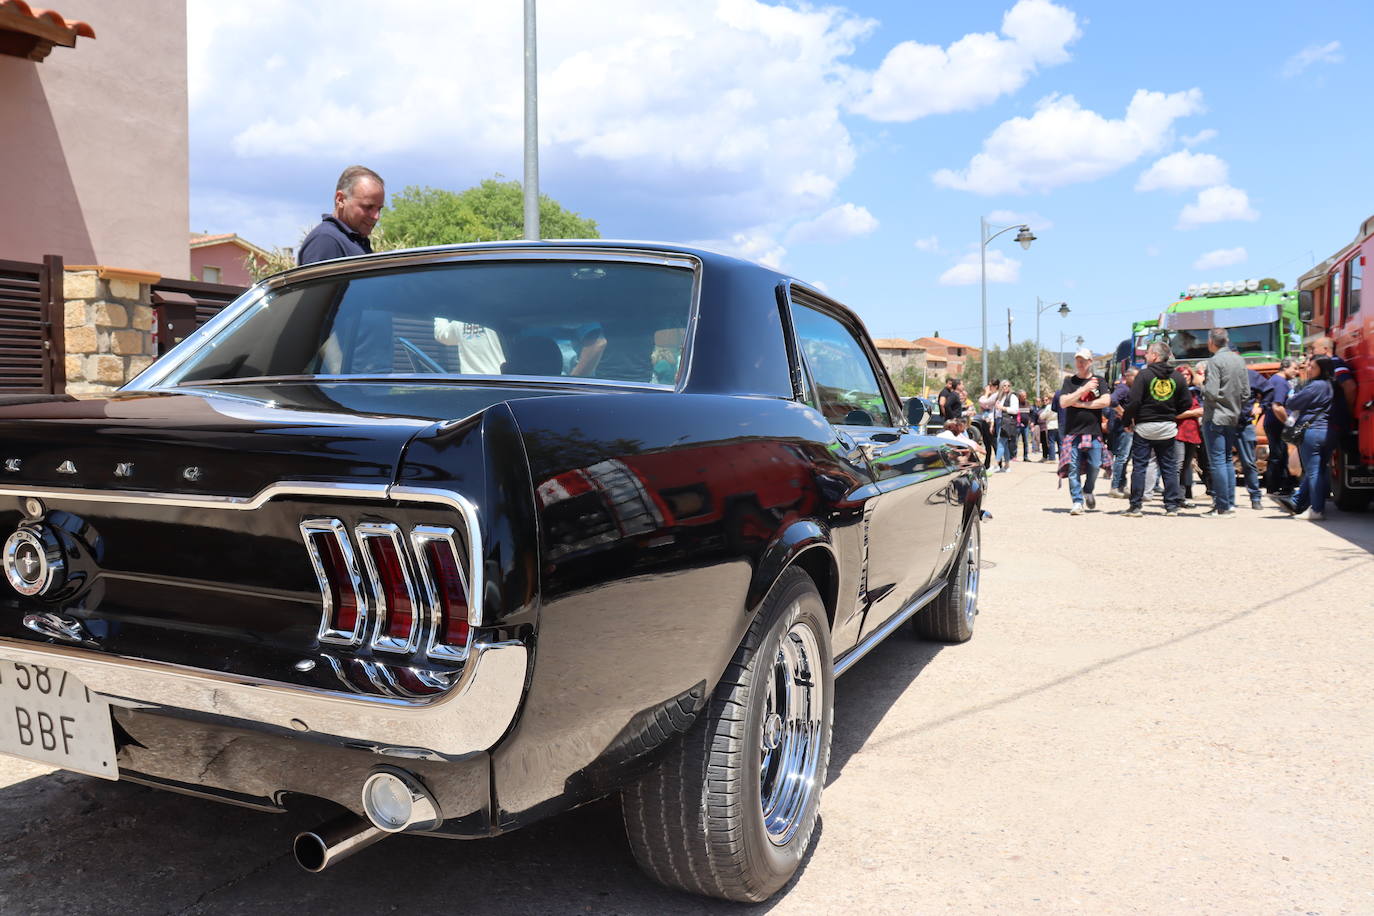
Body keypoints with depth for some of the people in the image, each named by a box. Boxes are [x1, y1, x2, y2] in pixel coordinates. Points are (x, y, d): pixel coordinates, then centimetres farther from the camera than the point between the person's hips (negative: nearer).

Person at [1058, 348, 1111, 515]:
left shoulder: (1099, 381, 9)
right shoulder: (1069, 381, 9)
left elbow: (1106, 401, -6)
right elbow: (1063, 402, -5)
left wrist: (1081, 404, -7)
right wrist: (1084, 389, -10)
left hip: (1094, 431, 0)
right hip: (1073, 431, 0)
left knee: (1094, 466, -1)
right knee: (1073, 468, -6)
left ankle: (1088, 491, 27)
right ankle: (1077, 502, -1)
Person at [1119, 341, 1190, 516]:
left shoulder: (1144, 374, -9)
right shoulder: (1178, 377, 4)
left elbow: (1134, 401, -14)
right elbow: (1187, 403, 6)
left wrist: (1126, 421, -2)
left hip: (1144, 427, -4)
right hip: (1168, 429, 4)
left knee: (1139, 466, 1)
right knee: (1169, 468, 10)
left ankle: (1135, 506, 1)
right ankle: (1172, 506, 10)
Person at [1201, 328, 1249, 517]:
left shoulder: (1215, 361, -14)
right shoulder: (1239, 360, 11)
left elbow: (1211, 393, -20)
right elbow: (1246, 391, 13)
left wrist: (1202, 383, -1)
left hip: (1215, 418, -8)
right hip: (1233, 417, 8)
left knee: (1217, 461, -6)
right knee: (1227, 460, 15)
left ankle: (1222, 507, -5)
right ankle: (1230, 503, 18)